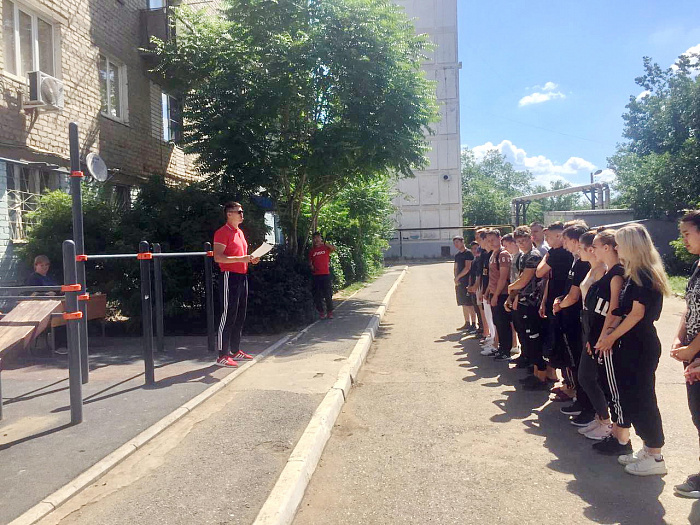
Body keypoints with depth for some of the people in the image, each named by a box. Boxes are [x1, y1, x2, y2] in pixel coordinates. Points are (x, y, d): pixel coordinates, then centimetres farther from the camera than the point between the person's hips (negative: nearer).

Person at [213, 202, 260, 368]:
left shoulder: (239, 232, 19)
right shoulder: (222, 232, -9)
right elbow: (218, 257, -19)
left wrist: (250, 259, 10)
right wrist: (240, 259, -25)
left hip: (242, 276, 9)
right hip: (230, 277, -9)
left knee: (240, 317, 13)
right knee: (228, 316, -7)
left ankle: (235, 351, 23)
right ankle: (223, 355, -2)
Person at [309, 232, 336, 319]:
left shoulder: (326, 248, 4)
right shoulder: (312, 250, 11)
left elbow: (334, 248, -16)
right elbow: (310, 262, 16)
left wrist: (324, 243, -21)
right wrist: (311, 267, -5)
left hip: (326, 274, -2)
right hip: (316, 275, 2)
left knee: (328, 294, -2)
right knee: (317, 295, 3)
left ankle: (330, 312, 6)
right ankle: (321, 312, 13)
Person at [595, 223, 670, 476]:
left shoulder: (643, 274, -16)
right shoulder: (635, 273, 12)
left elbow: (637, 313, -19)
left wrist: (611, 337, -12)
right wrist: (612, 334, 8)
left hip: (641, 347, -9)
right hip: (632, 345, 9)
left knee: (641, 398, -2)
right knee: (632, 397, 14)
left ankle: (655, 458, 9)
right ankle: (648, 448, 25)